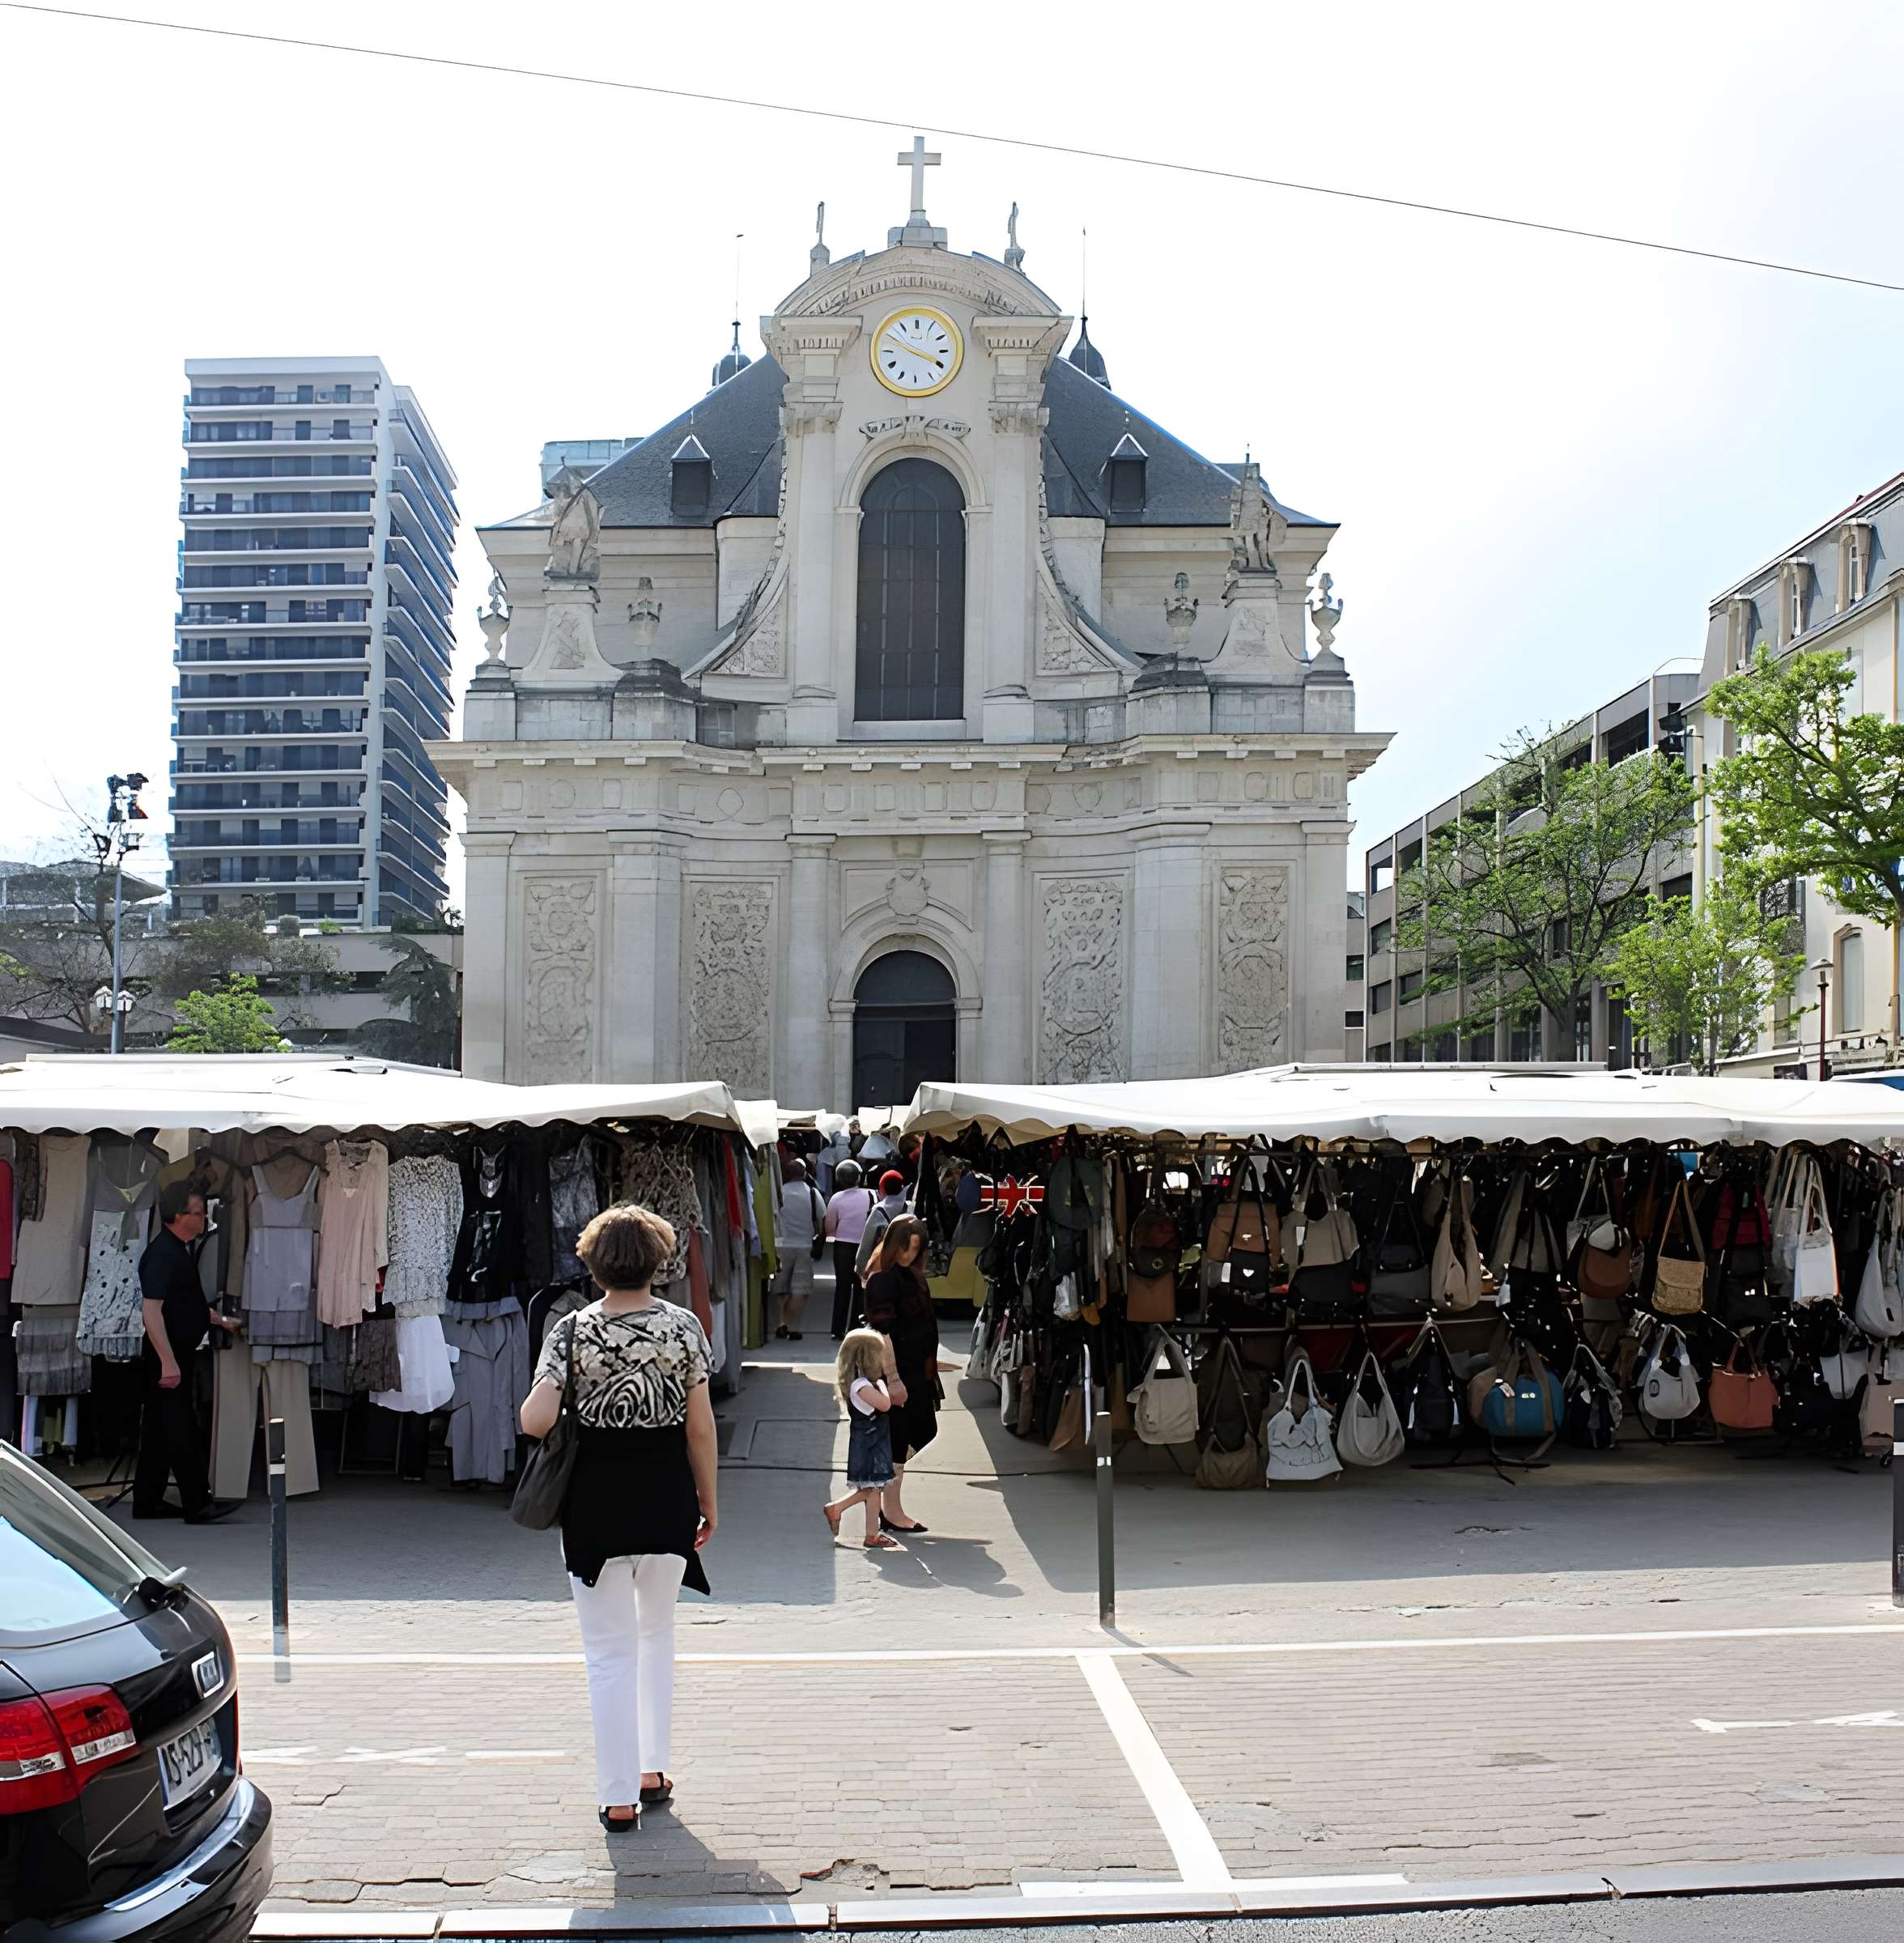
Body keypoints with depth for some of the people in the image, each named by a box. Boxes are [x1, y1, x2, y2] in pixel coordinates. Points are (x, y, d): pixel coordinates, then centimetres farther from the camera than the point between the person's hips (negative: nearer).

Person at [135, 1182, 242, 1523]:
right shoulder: (161, 1253, -18)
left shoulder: (185, 1248, 13)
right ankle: (197, 1504, -6)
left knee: (159, 1428, 13)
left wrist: (220, 1320, 24)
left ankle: (147, 1502, 20)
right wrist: (168, 1362, -27)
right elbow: (151, 1309, -24)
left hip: (180, 1352, 10)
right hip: (166, 1354, -10)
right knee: (181, 1430, -7)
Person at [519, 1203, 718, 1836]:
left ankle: (619, 1796, 10)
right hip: (667, 1494, 2)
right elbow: (700, 1427, -3)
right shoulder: (683, 1325, -5)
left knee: (610, 1650, 7)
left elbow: (535, 1421, -17)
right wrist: (708, 1500, 9)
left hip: (595, 1497, -1)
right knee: (657, 1630, 23)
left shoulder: (573, 1330, -8)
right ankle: (652, 1770, 28)